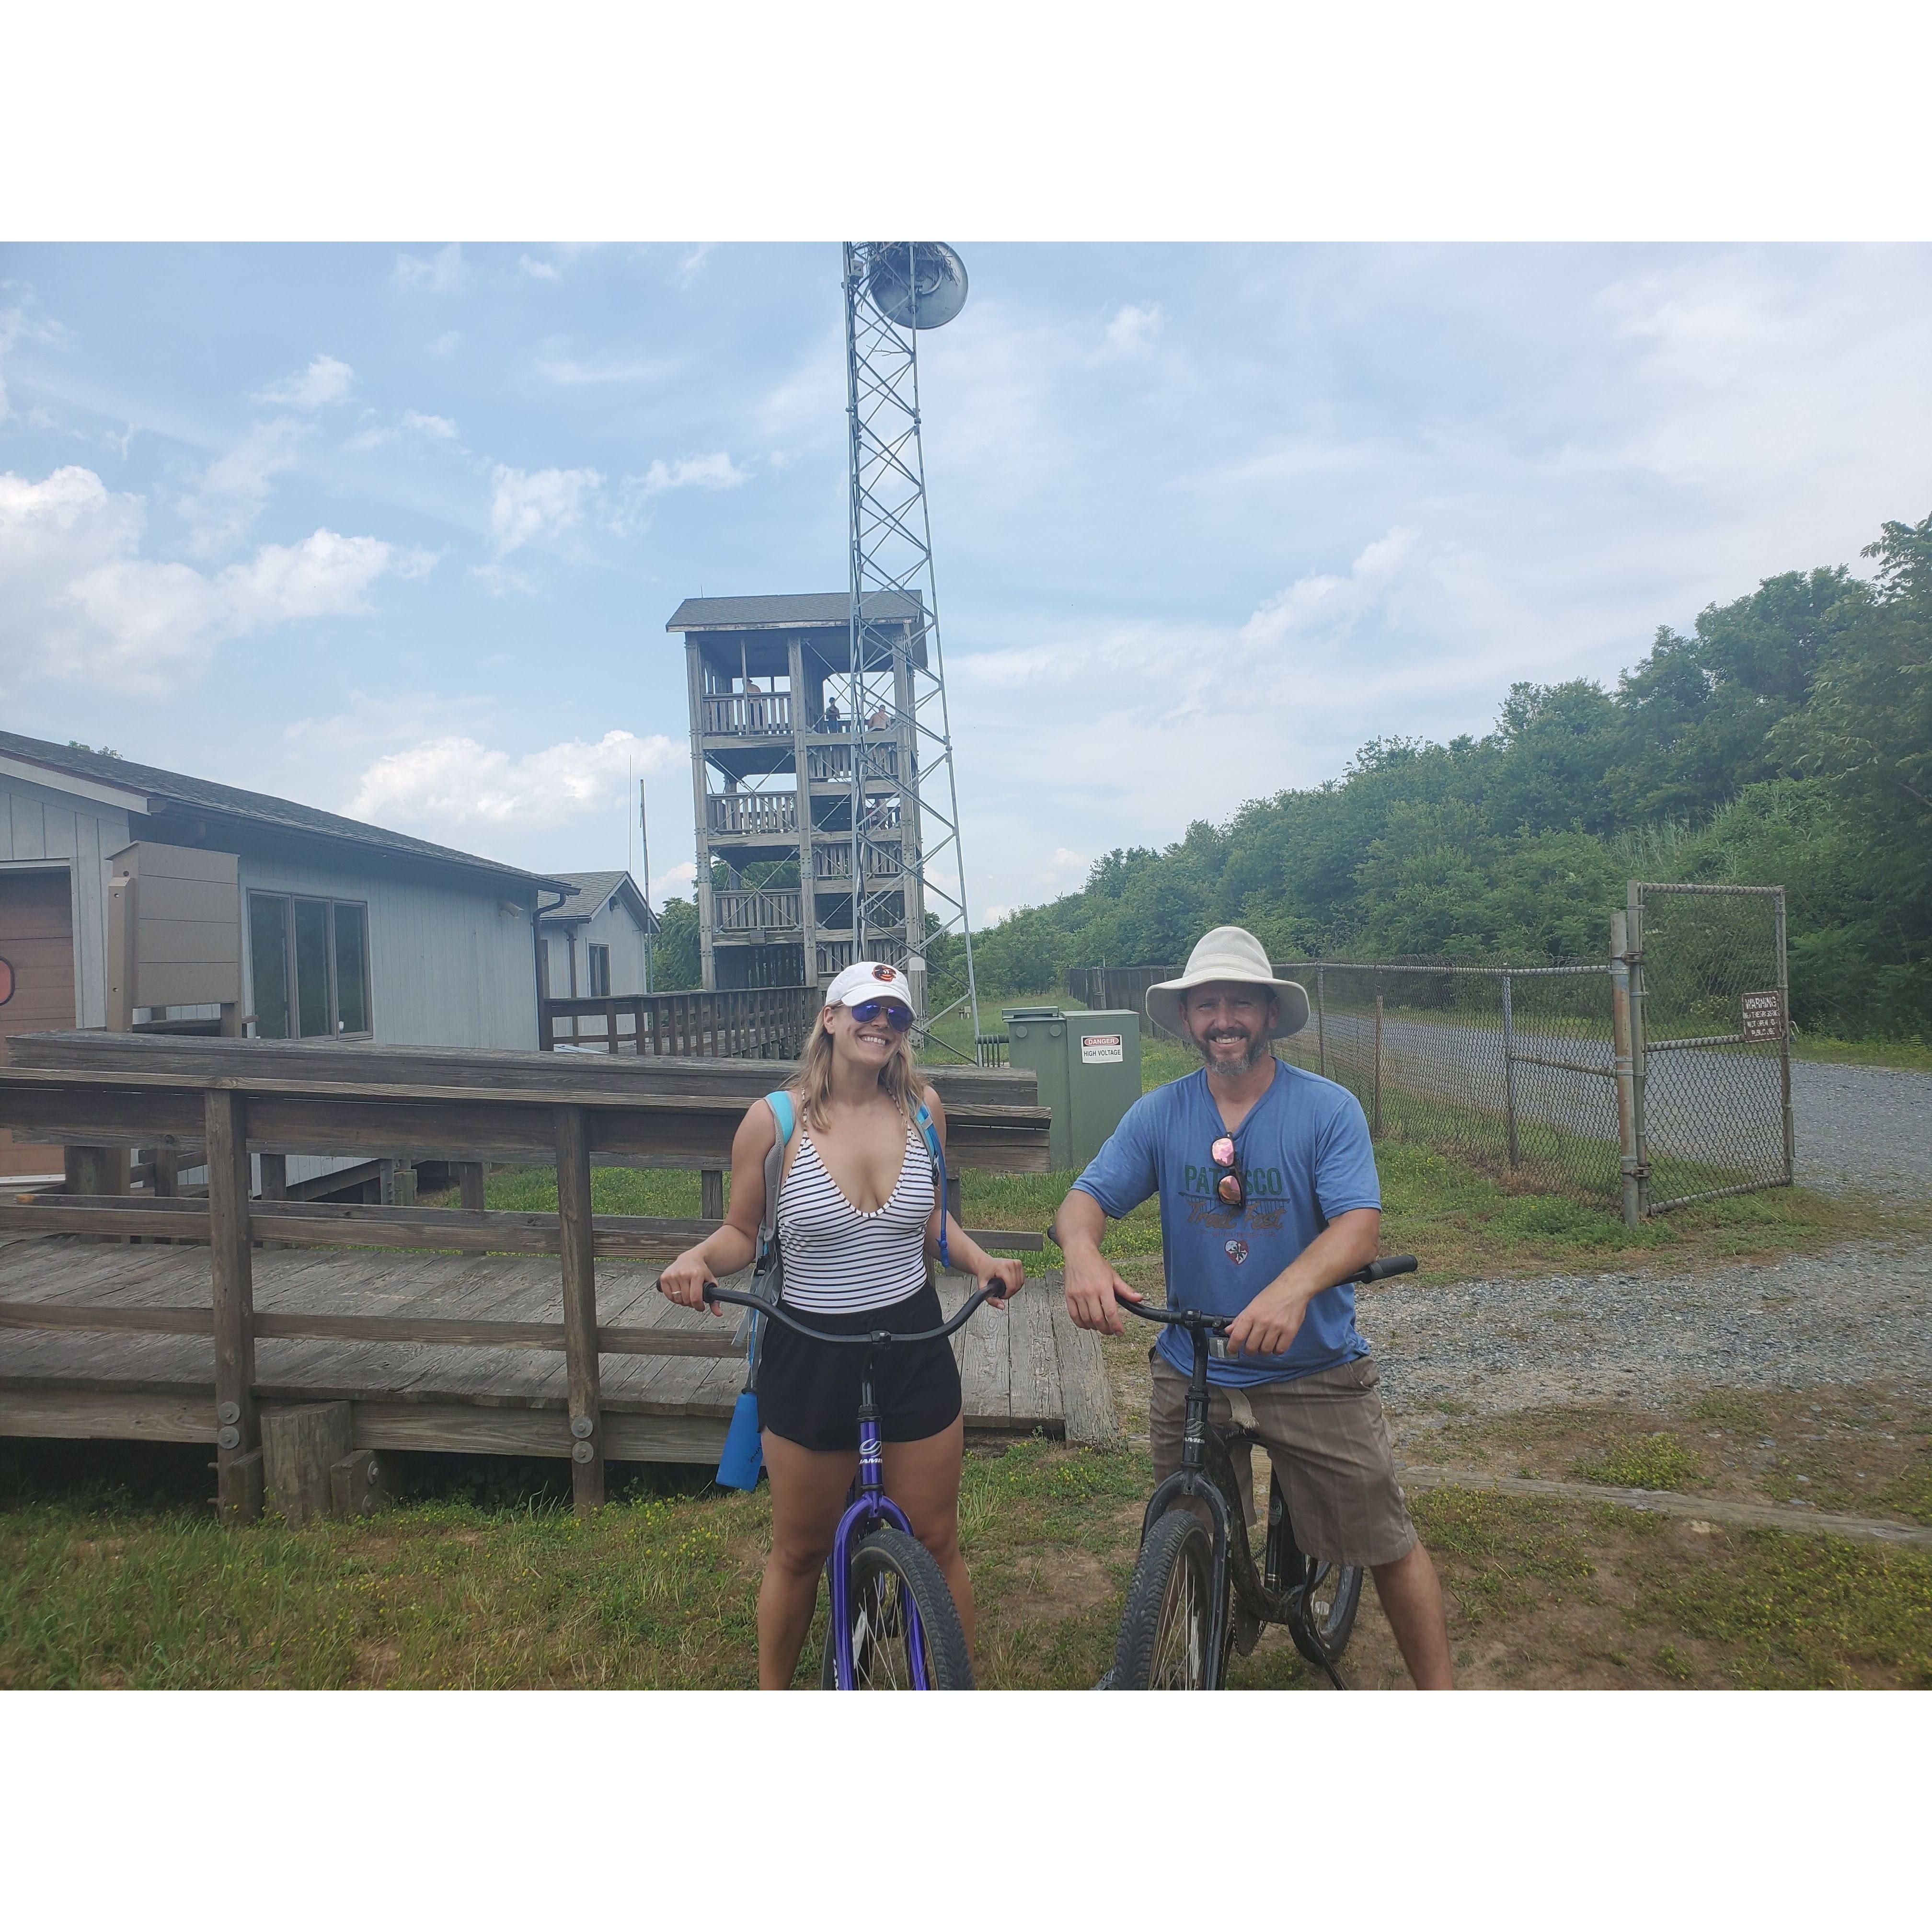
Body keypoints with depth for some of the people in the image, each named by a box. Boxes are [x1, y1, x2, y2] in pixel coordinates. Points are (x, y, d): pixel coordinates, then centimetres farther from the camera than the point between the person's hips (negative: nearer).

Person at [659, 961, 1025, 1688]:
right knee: (799, 1552, 16)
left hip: (914, 1349, 2)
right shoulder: (773, 1120, -11)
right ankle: (771, 1691, 42)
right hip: (810, 1356, -2)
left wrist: (981, 1261, -5)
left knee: (936, 1545, 13)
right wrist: (696, 1259, -20)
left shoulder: (921, 1107, -2)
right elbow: (741, 1233, 0)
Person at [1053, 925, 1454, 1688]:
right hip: (1191, 1374, 3)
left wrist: (1291, 1289, -42)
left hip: (1314, 1371, -2)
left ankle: (1437, 1691, 29)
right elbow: (1086, 1198, -8)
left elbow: (1360, 1227, -21)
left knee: (1389, 1546, 5)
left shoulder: (1327, 1108, -11)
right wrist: (1083, 1252, -33)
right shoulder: (1157, 1114, -3)